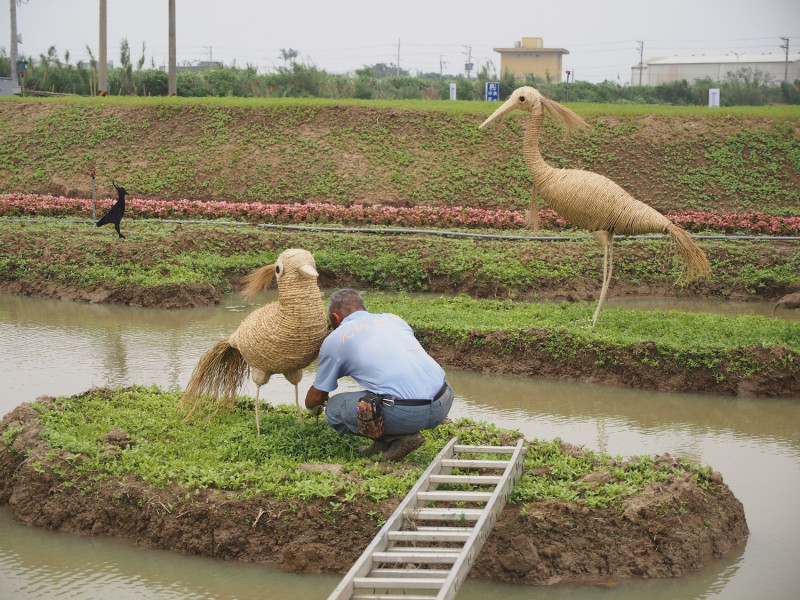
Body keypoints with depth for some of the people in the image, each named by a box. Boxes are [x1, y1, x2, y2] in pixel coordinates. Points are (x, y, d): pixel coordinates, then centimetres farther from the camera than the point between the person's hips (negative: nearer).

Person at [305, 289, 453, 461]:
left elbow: (317, 396, 22)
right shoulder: (393, 318, 26)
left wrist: (313, 407, 48)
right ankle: (385, 442, 19)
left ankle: (398, 437, 3)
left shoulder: (335, 339, 13)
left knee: (334, 409, 13)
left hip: (405, 414, -6)